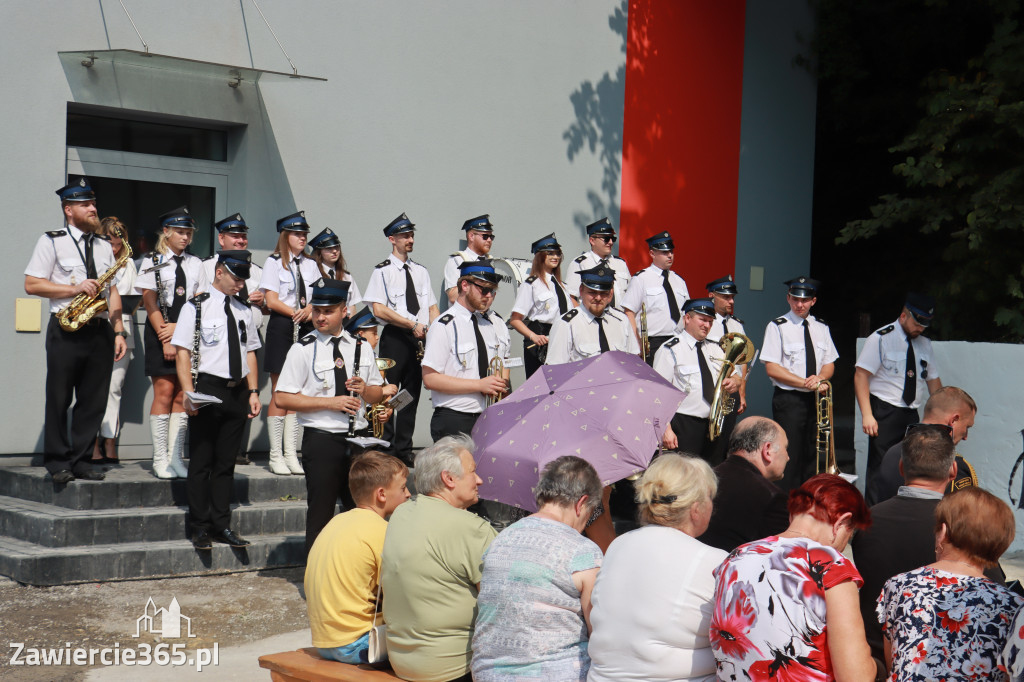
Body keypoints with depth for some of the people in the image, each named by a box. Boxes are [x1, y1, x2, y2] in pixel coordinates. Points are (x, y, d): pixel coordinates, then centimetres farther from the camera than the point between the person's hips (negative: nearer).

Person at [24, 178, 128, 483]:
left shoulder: (104, 246, 17)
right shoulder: (51, 242, 2)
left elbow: (113, 292, 16)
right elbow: (31, 285, -5)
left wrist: (118, 332, 6)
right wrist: (75, 289, -13)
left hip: (100, 330, 4)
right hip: (66, 331, -4)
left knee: (94, 400, 4)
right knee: (59, 399, 0)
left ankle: (80, 460, 13)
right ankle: (57, 462, 10)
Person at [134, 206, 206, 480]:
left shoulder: (195, 264, 14)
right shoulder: (152, 262, 3)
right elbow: (150, 302, -3)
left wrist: (178, 328, -8)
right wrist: (165, 339, -11)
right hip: (161, 333, -4)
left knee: (183, 396, 2)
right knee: (164, 393, -8)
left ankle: (175, 457, 6)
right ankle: (160, 459, -4)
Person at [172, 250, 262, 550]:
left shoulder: (243, 310, 13)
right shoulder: (197, 306, -2)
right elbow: (182, 351, -6)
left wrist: (253, 391, 7)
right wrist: (189, 393, -16)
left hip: (237, 392, 5)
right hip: (208, 391, -5)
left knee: (226, 462, 9)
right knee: (201, 462, 1)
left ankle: (221, 525, 15)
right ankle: (200, 528, 7)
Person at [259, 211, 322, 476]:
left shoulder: (310, 265, 15)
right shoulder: (274, 262, 0)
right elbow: (271, 300, -7)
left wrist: (309, 310, -11)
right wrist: (299, 314, -12)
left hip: (305, 330, 5)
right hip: (281, 328, -5)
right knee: (280, 394, -4)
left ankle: (291, 453, 9)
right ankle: (276, 455, 0)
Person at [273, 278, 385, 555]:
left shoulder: (361, 348, 12)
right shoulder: (303, 350, -3)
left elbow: (377, 394, 18)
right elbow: (282, 398, -9)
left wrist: (363, 389, -7)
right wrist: (331, 402, -16)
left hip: (356, 438, 4)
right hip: (321, 440, -4)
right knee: (321, 514, -1)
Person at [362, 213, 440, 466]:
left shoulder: (421, 271, 16)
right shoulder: (382, 271, -2)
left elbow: (432, 307, 19)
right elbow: (378, 309, -11)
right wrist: (412, 325, -15)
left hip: (420, 340, 6)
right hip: (394, 339, -5)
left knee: (412, 394, 7)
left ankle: (404, 450, 14)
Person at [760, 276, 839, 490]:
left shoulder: (821, 328, 13)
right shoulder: (777, 327, -3)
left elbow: (829, 364, 14)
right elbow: (772, 368, -10)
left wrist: (819, 378, -10)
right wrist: (805, 383, -16)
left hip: (815, 400, 5)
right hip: (788, 400, -5)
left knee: (812, 457, 6)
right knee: (789, 459, -10)